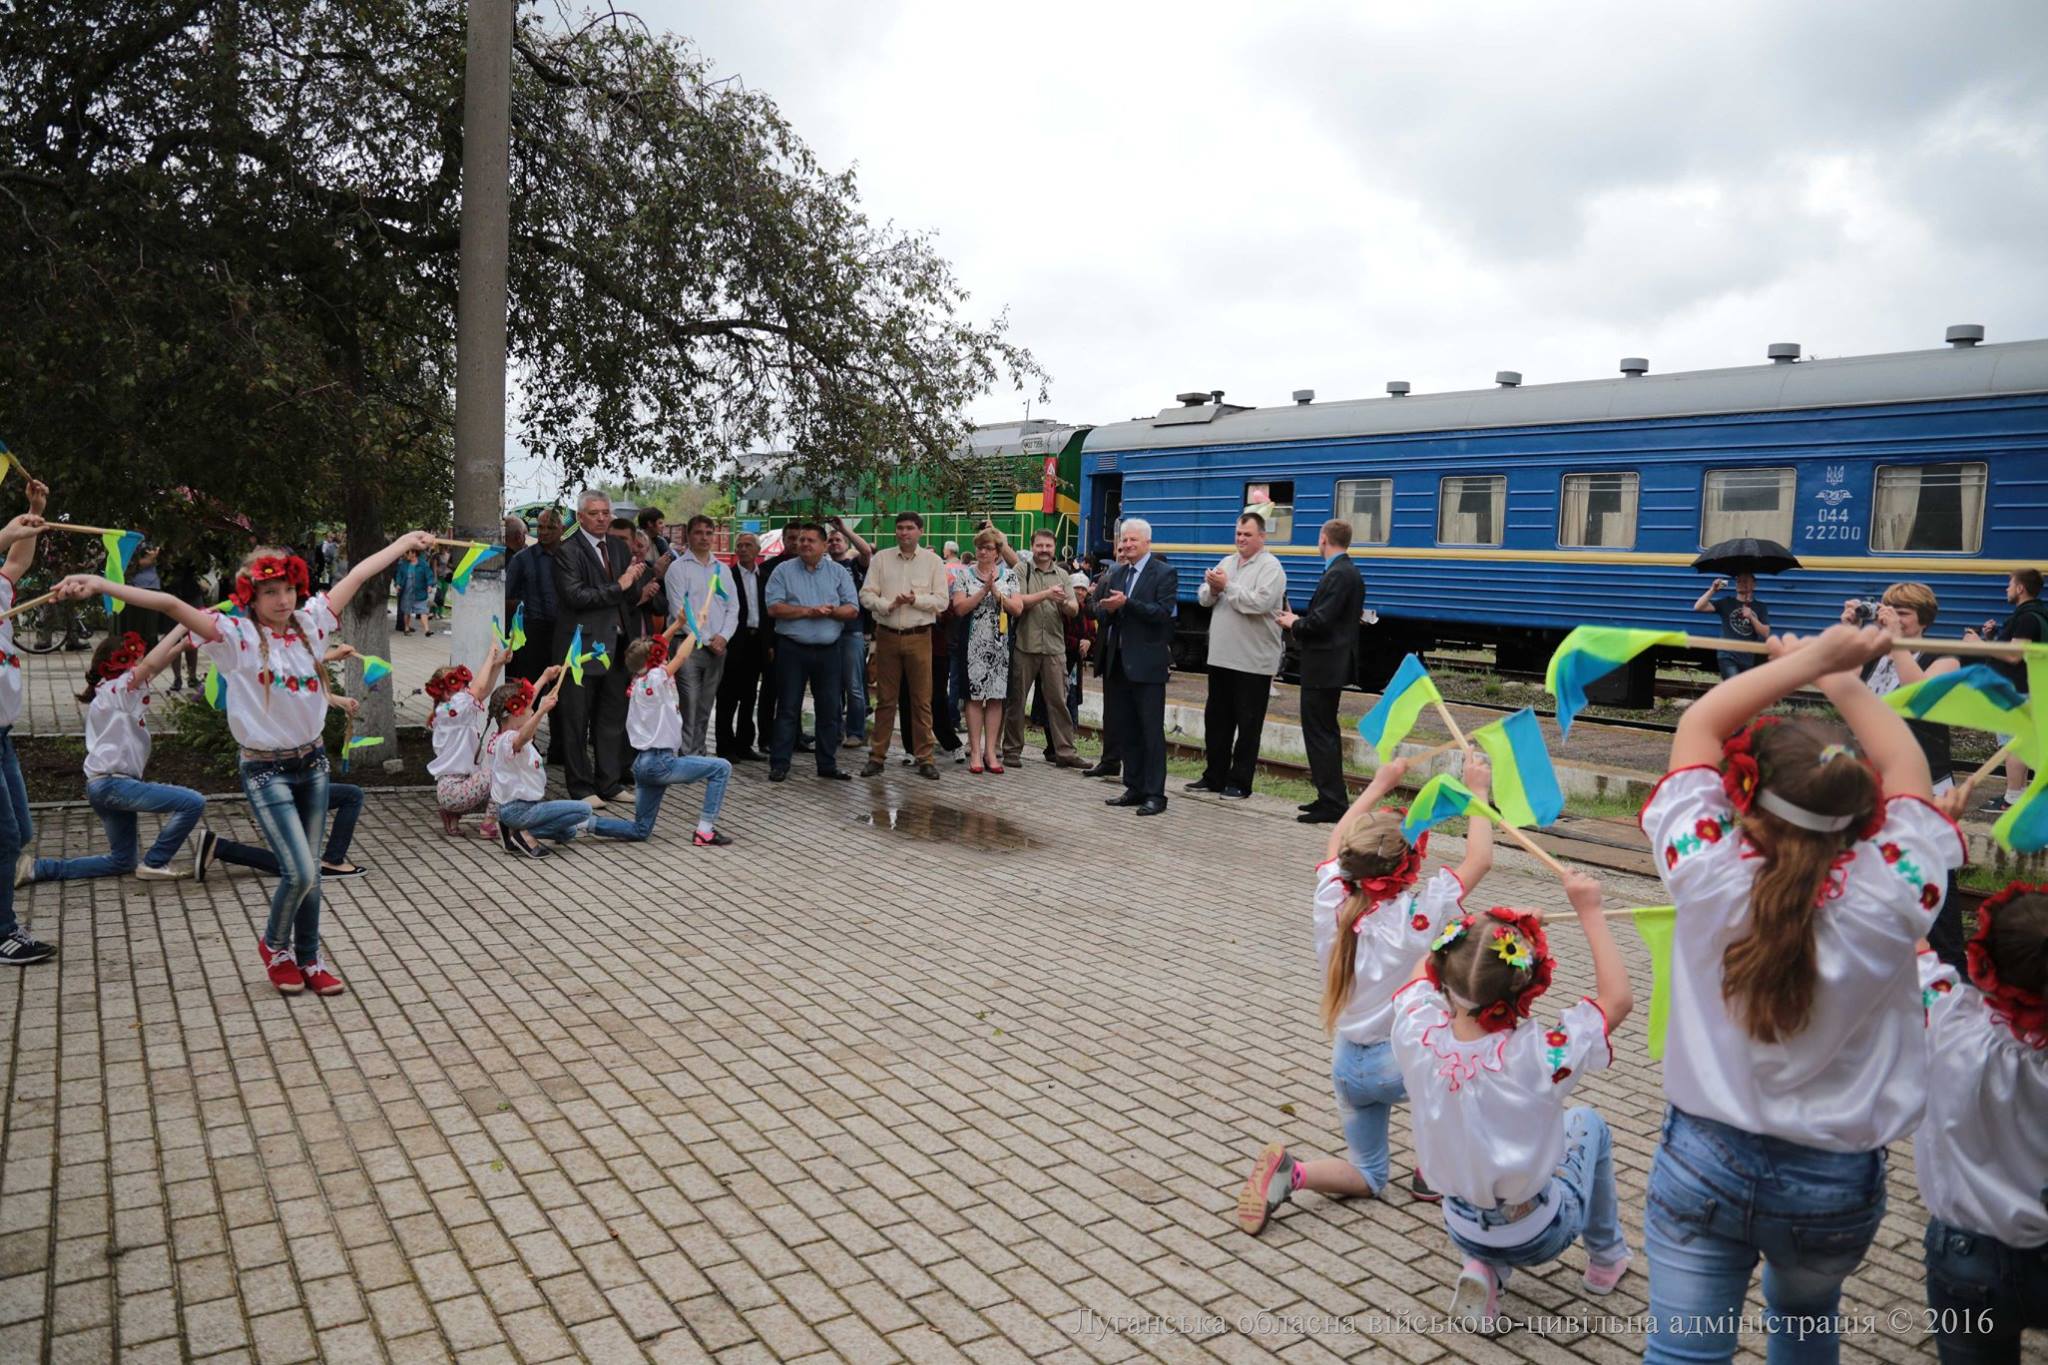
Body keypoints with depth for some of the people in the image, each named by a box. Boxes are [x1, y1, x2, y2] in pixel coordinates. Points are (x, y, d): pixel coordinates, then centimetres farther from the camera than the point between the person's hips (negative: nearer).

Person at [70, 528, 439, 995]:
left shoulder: (310, 623, 1)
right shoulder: (236, 636, -12)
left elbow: (357, 575, 8)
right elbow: (170, 605, -24)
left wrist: (406, 540, 16)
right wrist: (102, 585, -37)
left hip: (313, 763, 5)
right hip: (266, 770, -5)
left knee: (309, 872, 11)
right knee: (300, 872, -11)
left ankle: (309, 959, 27)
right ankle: (274, 946, 18)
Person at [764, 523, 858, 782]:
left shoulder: (839, 572, 8)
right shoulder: (783, 571, 3)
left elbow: (852, 609, 2)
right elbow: (773, 608, -7)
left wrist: (830, 611, -15)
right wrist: (807, 611, -14)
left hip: (828, 650, 2)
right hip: (792, 649, -2)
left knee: (829, 710, 6)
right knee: (788, 709, 1)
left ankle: (828, 764, 15)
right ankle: (779, 764, 7)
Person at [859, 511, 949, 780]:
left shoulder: (933, 561, 5)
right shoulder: (881, 559, 7)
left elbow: (941, 601, 1)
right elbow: (866, 594, 2)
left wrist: (915, 599, -14)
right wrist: (888, 605, -15)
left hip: (919, 637, -1)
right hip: (887, 635, 1)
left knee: (921, 700, 1)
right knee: (885, 699, 7)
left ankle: (924, 758, 8)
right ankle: (877, 756, 13)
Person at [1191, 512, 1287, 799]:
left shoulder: (1270, 567, -8)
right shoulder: (1228, 563, 14)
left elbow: (1260, 602, -22)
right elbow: (1204, 599, 11)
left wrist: (1227, 586, -17)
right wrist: (1212, 588, -10)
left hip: (1253, 662, -7)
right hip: (1221, 656, 7)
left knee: (1248, 725, 1)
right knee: (1216, 719, 14)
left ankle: (1240, 783, 8)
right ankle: (1214, 777, 25)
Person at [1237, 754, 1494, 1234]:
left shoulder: (1332, 902, -9)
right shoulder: (1418, 914, -21)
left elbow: (1336, 842, 11)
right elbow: (1479, 859, -11)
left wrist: (1380, 783, 18)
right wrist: (1477, 793, 0)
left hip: (1347, 1064, 5)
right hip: (1403, 1061, -5)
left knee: (1366, 1177, 21)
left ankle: (1290, 1174, -8)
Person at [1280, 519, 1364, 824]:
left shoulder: (1338, 574, -19)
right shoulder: (1346, 571, 14)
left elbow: (1321, 621, -24)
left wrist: (1294, 623, -7)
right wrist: (1299, 621, 11)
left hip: (1324, 666, -11)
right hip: (1332, 664, 11)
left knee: (1319, 733, -6)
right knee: (1325, 731, 18)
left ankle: (1332, 803, -2)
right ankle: (1331, 797, 26)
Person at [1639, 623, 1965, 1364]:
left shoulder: (1708, 875, -22)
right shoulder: (1889, 896, -21)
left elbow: (1698, 724, -7)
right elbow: (1904, 767, -1)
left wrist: (1809, 658, -3)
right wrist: (1842, 679, 11)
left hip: (1704, 1158, -2)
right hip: (1835, 1180, 2)